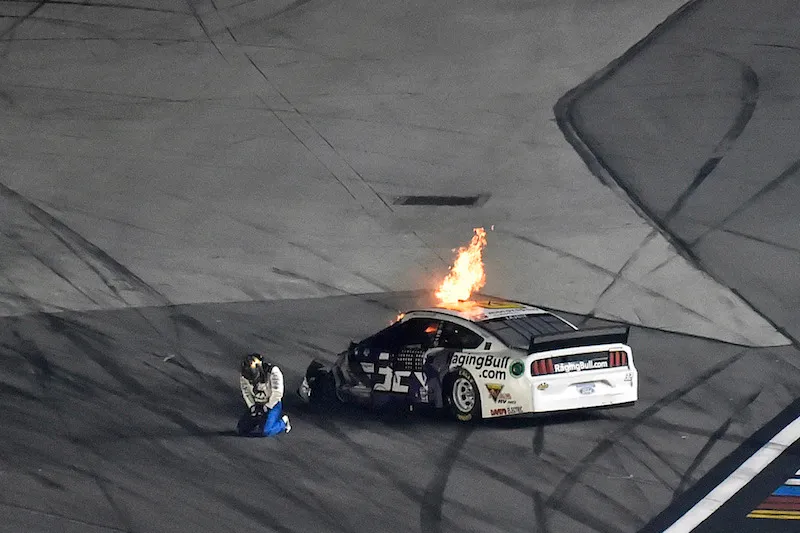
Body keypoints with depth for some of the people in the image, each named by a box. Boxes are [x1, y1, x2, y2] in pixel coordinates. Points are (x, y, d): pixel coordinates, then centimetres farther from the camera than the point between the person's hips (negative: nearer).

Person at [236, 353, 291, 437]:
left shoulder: (273, 371, -26)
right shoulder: (243, 373, -12)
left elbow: (277, 393, -22)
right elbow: (246, 392, 2)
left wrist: (266, 408, -17)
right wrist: (252, 407, -7)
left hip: (272, 404, -5)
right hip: (257, 405, 5)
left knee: (265, 431, -25)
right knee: (240, 429, -5)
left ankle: (283, 422, 3)